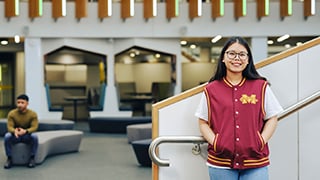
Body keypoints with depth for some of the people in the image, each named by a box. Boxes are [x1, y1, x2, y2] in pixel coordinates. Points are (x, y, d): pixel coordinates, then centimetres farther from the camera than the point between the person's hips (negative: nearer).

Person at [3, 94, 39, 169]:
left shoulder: (33, 114, -13)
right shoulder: (11, 113, -11)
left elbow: (34, 127, -20)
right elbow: (9, 127, -17)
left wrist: (25, 131, -41)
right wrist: (14, 131, -42)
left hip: (27, 136, -1)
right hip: (15, 136, 1)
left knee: (34, 136, -33)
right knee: (7, 136, -31)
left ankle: (32, 158, -19)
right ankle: (9, 159, -18)